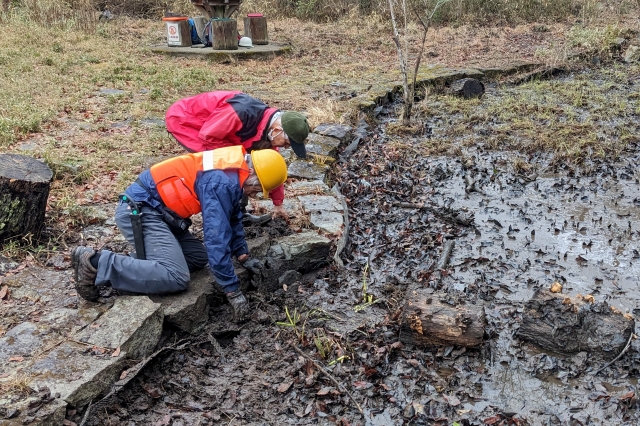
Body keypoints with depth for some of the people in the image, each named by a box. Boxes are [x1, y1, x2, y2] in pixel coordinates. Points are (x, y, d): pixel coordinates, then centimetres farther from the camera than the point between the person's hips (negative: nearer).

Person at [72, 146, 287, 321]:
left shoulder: (232, 170, 10)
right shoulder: (223, 182, -21)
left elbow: (232, 218, 24)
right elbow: (217, 237, -23)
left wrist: (244, 257, 18)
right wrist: (232, 290, -17)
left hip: (152, 209, 11)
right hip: (138, 210, -11)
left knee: (199, 257, 10)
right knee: (176, 277, -23)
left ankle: (133, 264, 4)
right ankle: (96, 264, -18)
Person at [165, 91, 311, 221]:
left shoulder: (269, 126, -7)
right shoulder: (243, 114, -37)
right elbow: (207, 136, -29)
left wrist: (278, 203, 11)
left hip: (208, 122, 8)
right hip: (181, 119, -8)